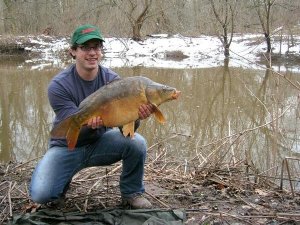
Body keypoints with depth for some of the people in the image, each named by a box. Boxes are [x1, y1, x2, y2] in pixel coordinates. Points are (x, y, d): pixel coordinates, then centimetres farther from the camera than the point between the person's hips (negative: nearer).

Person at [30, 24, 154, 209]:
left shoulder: (112, 79, -12)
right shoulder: (58, 85, -19)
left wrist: (136, 117, -44)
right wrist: (90, 124, -47)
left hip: (100, 141, 2)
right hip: (68, 147, -2)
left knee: (137, 143, -27)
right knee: (40, 194, -24)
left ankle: (132, 193, 1)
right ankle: (63, 181, 14)